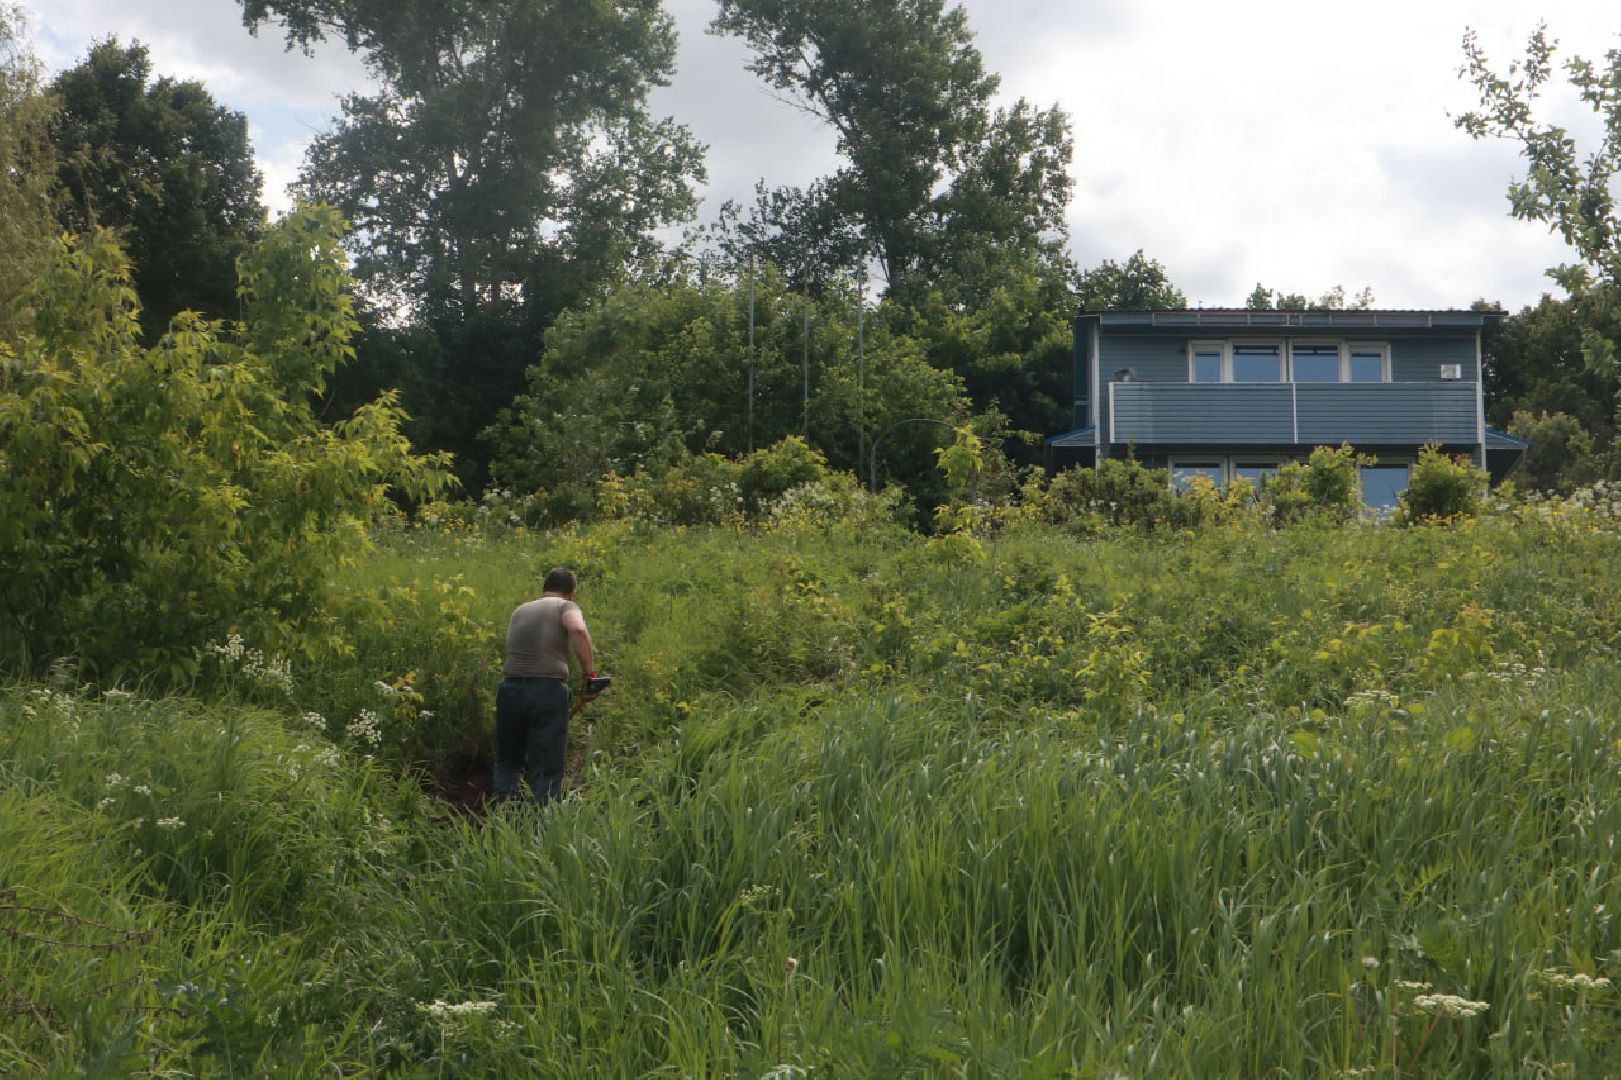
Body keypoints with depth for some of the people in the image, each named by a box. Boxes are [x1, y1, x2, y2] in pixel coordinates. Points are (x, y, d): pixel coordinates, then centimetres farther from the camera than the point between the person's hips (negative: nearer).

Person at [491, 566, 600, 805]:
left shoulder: (519, 611, 22)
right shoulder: (566, 607, 5)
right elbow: (579, 631, -16)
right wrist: (588, 675, -13)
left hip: (510, 689, 4)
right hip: (548, 689, -4)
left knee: (507, 762, 20)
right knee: (546, 769, 4)